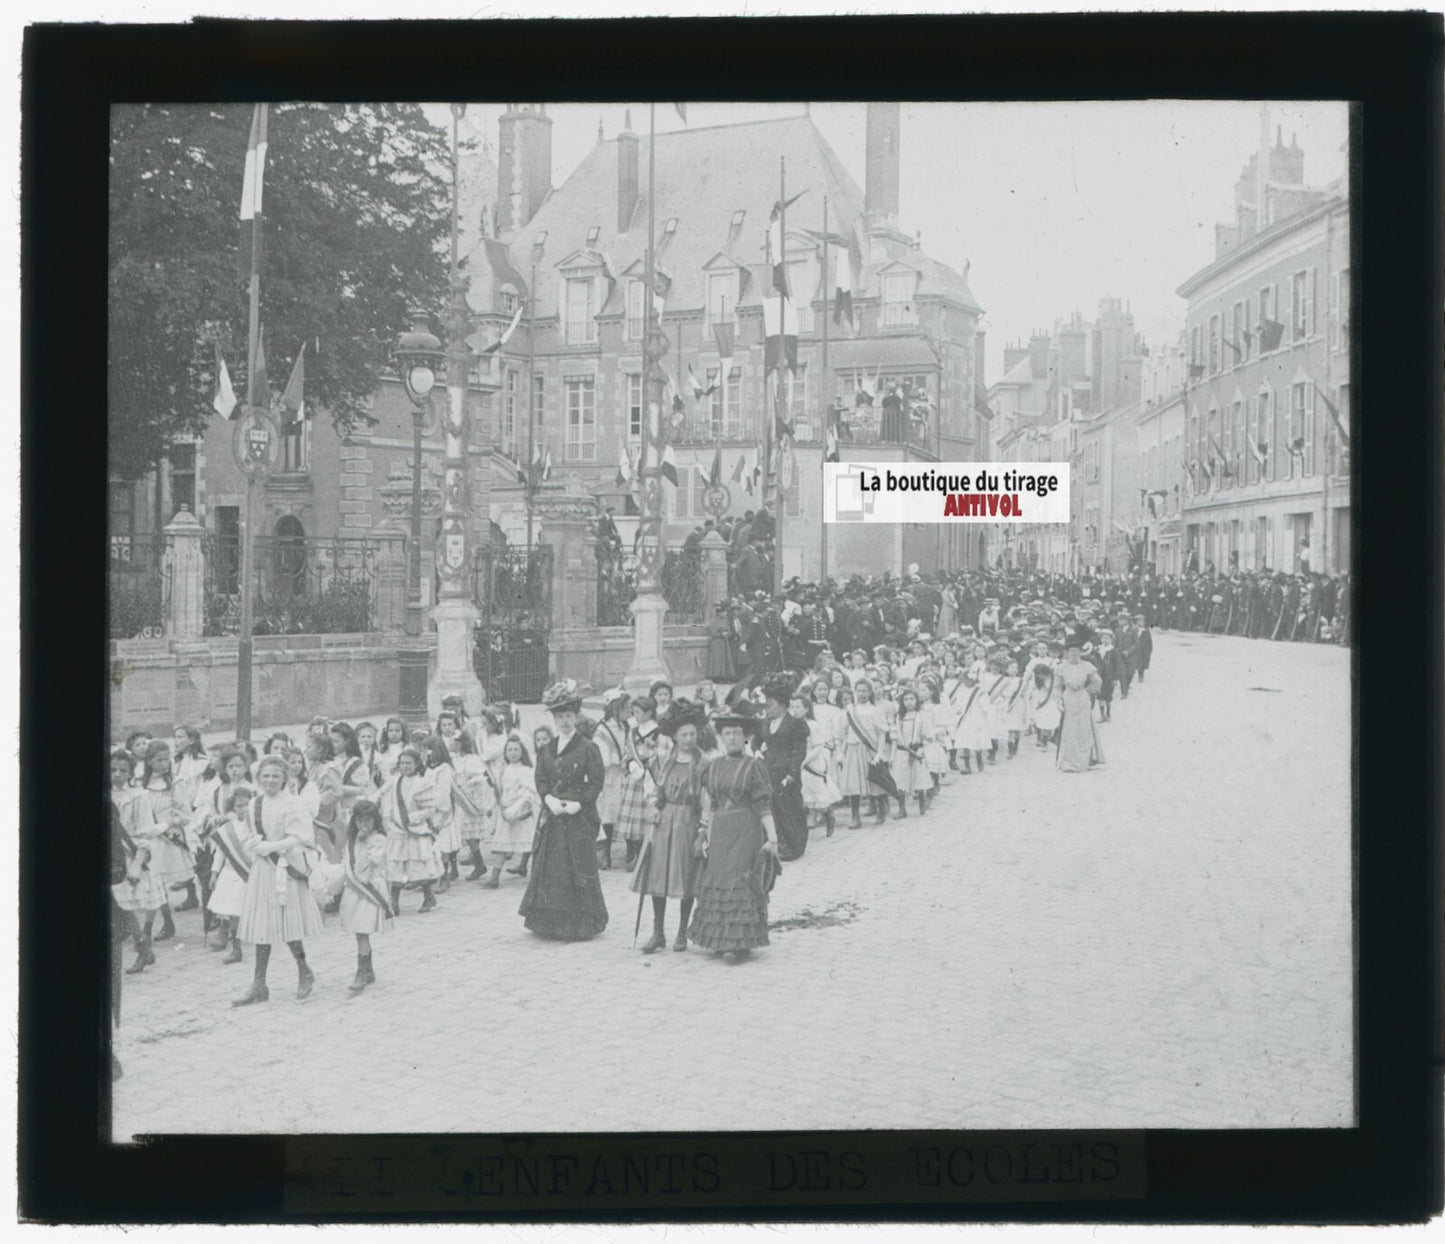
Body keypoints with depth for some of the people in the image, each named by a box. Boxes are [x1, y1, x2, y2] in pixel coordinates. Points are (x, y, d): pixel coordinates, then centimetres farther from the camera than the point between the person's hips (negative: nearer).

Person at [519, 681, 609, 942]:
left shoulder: (587, 748, -4)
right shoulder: (548, 749, 12)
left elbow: (596, 783, -7)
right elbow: (540, 779, 10)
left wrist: (578, 804, -17)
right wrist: (549, 799, -9)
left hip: (579, 817, -5)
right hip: (553, 817, 5)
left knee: (579, 869, -3)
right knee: (549, 868, 4)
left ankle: (579, 924, 4)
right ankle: (552, 922, 13)